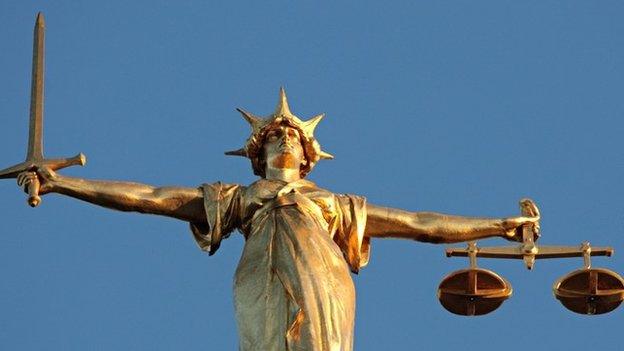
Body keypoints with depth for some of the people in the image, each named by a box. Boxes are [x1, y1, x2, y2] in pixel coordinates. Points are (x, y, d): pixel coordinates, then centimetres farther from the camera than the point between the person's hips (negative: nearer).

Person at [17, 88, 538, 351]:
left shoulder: (335, 204, 33)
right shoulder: (236, 199, 29)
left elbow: (421, 223, 33)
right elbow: (146, 197, 23)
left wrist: (499, 226, 29)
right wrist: (60, 184, 16)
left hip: (324, 298, 2)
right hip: (266, 296, -1)